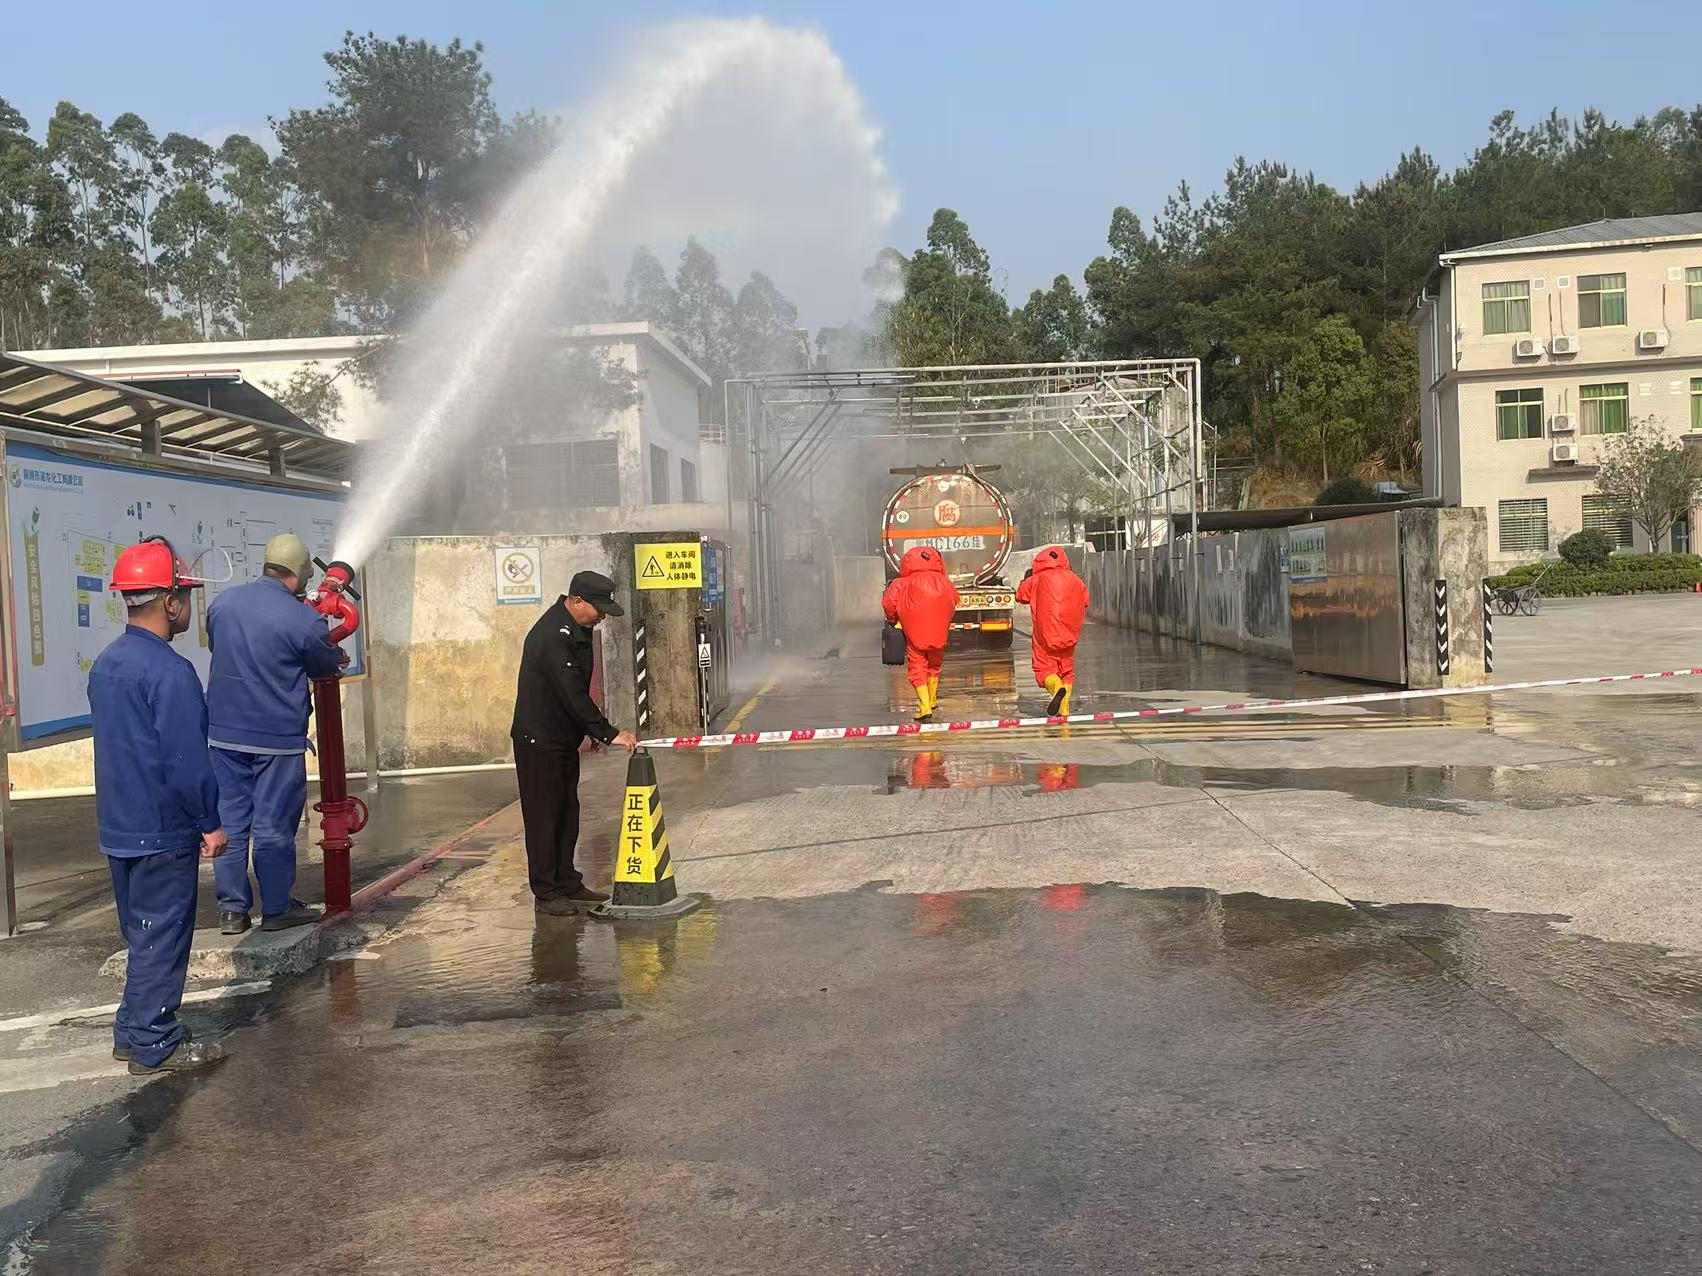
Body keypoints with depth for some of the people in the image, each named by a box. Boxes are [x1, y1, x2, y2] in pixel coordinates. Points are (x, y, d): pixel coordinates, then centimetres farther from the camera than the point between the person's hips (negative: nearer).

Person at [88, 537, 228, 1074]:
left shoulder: (106, 663, 9)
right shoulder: (170, 671, -21)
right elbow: (187, 758, -22)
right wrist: (211, 822, -12)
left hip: (119, 825, 9)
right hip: (162, 829, -9)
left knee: (143, 931, 19)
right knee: (163, 936, 1)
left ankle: (133, 1031, 27)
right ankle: (154, 1045, 10)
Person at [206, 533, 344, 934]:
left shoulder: (223, 602, 2)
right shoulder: (304, 619, -14)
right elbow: (327, 665, 2)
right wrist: (336, 658, 25)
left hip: (224, 731, 5)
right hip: (277, 736, -5)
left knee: (230, 820, 12)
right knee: (274, 824, 5)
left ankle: (232, 910, 17)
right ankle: (276, 908, 15)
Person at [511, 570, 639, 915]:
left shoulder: (578, 628, 8)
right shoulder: (551, 636, -24)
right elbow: (573, 695, -28)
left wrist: (592, 730, 19)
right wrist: (609, 733, -27)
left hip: (565, 738, 10)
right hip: (538, 740, -10)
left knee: (567, 813, 14)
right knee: (544, 815, -2)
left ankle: (568, 883, 23)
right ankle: (546, 891, 5)